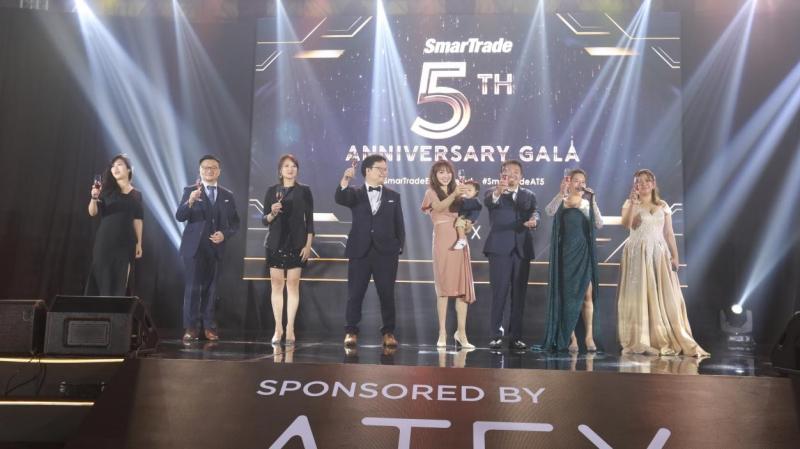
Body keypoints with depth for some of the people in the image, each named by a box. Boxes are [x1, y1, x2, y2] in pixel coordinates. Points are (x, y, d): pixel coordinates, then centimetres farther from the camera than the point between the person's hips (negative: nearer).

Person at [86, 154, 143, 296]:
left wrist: (139, 243, 3)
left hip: (126, 243, 1)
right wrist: (94, 198, -23)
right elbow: (92, 212, -3)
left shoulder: (136, 195, 9)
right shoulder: (107, 189, 4)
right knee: (102, 279, -1)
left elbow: (137, 220, 7)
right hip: (105, 241, -1)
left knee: (120, 282, 3)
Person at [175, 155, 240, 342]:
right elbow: (179, 217, -9)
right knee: (193, 287, -4)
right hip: (194, 247, -2)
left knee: (210, 287, 7)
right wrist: (190, 202, -27)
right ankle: (191, 327, 3)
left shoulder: (227, 195, 10)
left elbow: (235, 223, 10)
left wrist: (224, 234, -9)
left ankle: (209, 326, 12)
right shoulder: (190, 191, 2)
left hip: (216, 248, 3)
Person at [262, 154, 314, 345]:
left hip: (297, 243, -1)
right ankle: (278, 328, 8)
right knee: (277, 285, 2)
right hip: (276, 243, 1)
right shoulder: (272, 190, 6)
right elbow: (264, 220, 7)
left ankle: (290, 328, 3)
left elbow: (309, 220, 2)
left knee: (293, 285, -1)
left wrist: (308, 245, -5)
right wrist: (272, 213, -15)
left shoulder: (304, 191, 3)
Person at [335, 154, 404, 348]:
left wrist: (398, 249, 3)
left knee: (387, 294, 4)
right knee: (355, 294, 3)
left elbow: (399, 225, 10)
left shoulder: (393, 196, 10)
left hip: (386, 253, 1)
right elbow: (340, 199, -15)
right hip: (360, 252, -1)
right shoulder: (355, 194, 7)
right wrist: (345, 179, -31)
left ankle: (388, 332, 14)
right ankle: (351, 331, 13)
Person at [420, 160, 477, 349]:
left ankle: (461, 332, 3)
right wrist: (454, 194, -30)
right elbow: (439, 207, -15)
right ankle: (442, 333, -2)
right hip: (443, 241, -4)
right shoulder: (431, 193, 7)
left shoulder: (456, 193, 21)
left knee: (463, 287, -1)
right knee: (444, 287, -6)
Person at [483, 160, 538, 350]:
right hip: (500, 249, -3)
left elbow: (534, 213, -1)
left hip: (522, 249, 3)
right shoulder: (493, 193, 5)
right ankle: (496, 335, 1)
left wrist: (533, 221, -25)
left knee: (519, 295, 6)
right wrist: (497, 192, -41)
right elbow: (488, 202, -19)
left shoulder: (529, 195, 15)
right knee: (499, 294, -5)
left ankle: (516, 337, 12)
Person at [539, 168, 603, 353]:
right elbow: (549, 211, -21)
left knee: (587, 295, -1)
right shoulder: (561, 202, 2)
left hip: (584, 253, 2)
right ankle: (571, 337, 7)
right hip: (566, 253, -1)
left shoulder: (588, 204, 9)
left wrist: (592, 201, -13)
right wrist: (561, 193, -32)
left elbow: (599, 225, -6)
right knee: (568, 295, 3)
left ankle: (589, 336, 3)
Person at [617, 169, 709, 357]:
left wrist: (675, 256, 2)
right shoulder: (630, 204, 3)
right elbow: (626, 224, -16)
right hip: (637, 254, -3)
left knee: (665, 297, 0)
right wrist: (633, 202, -22)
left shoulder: (663, 206, 12)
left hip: (659, 253, 3)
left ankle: (667, 341, 7)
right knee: (640, 296, -4)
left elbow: (669, 233, 10)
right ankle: (641, 342, 1)